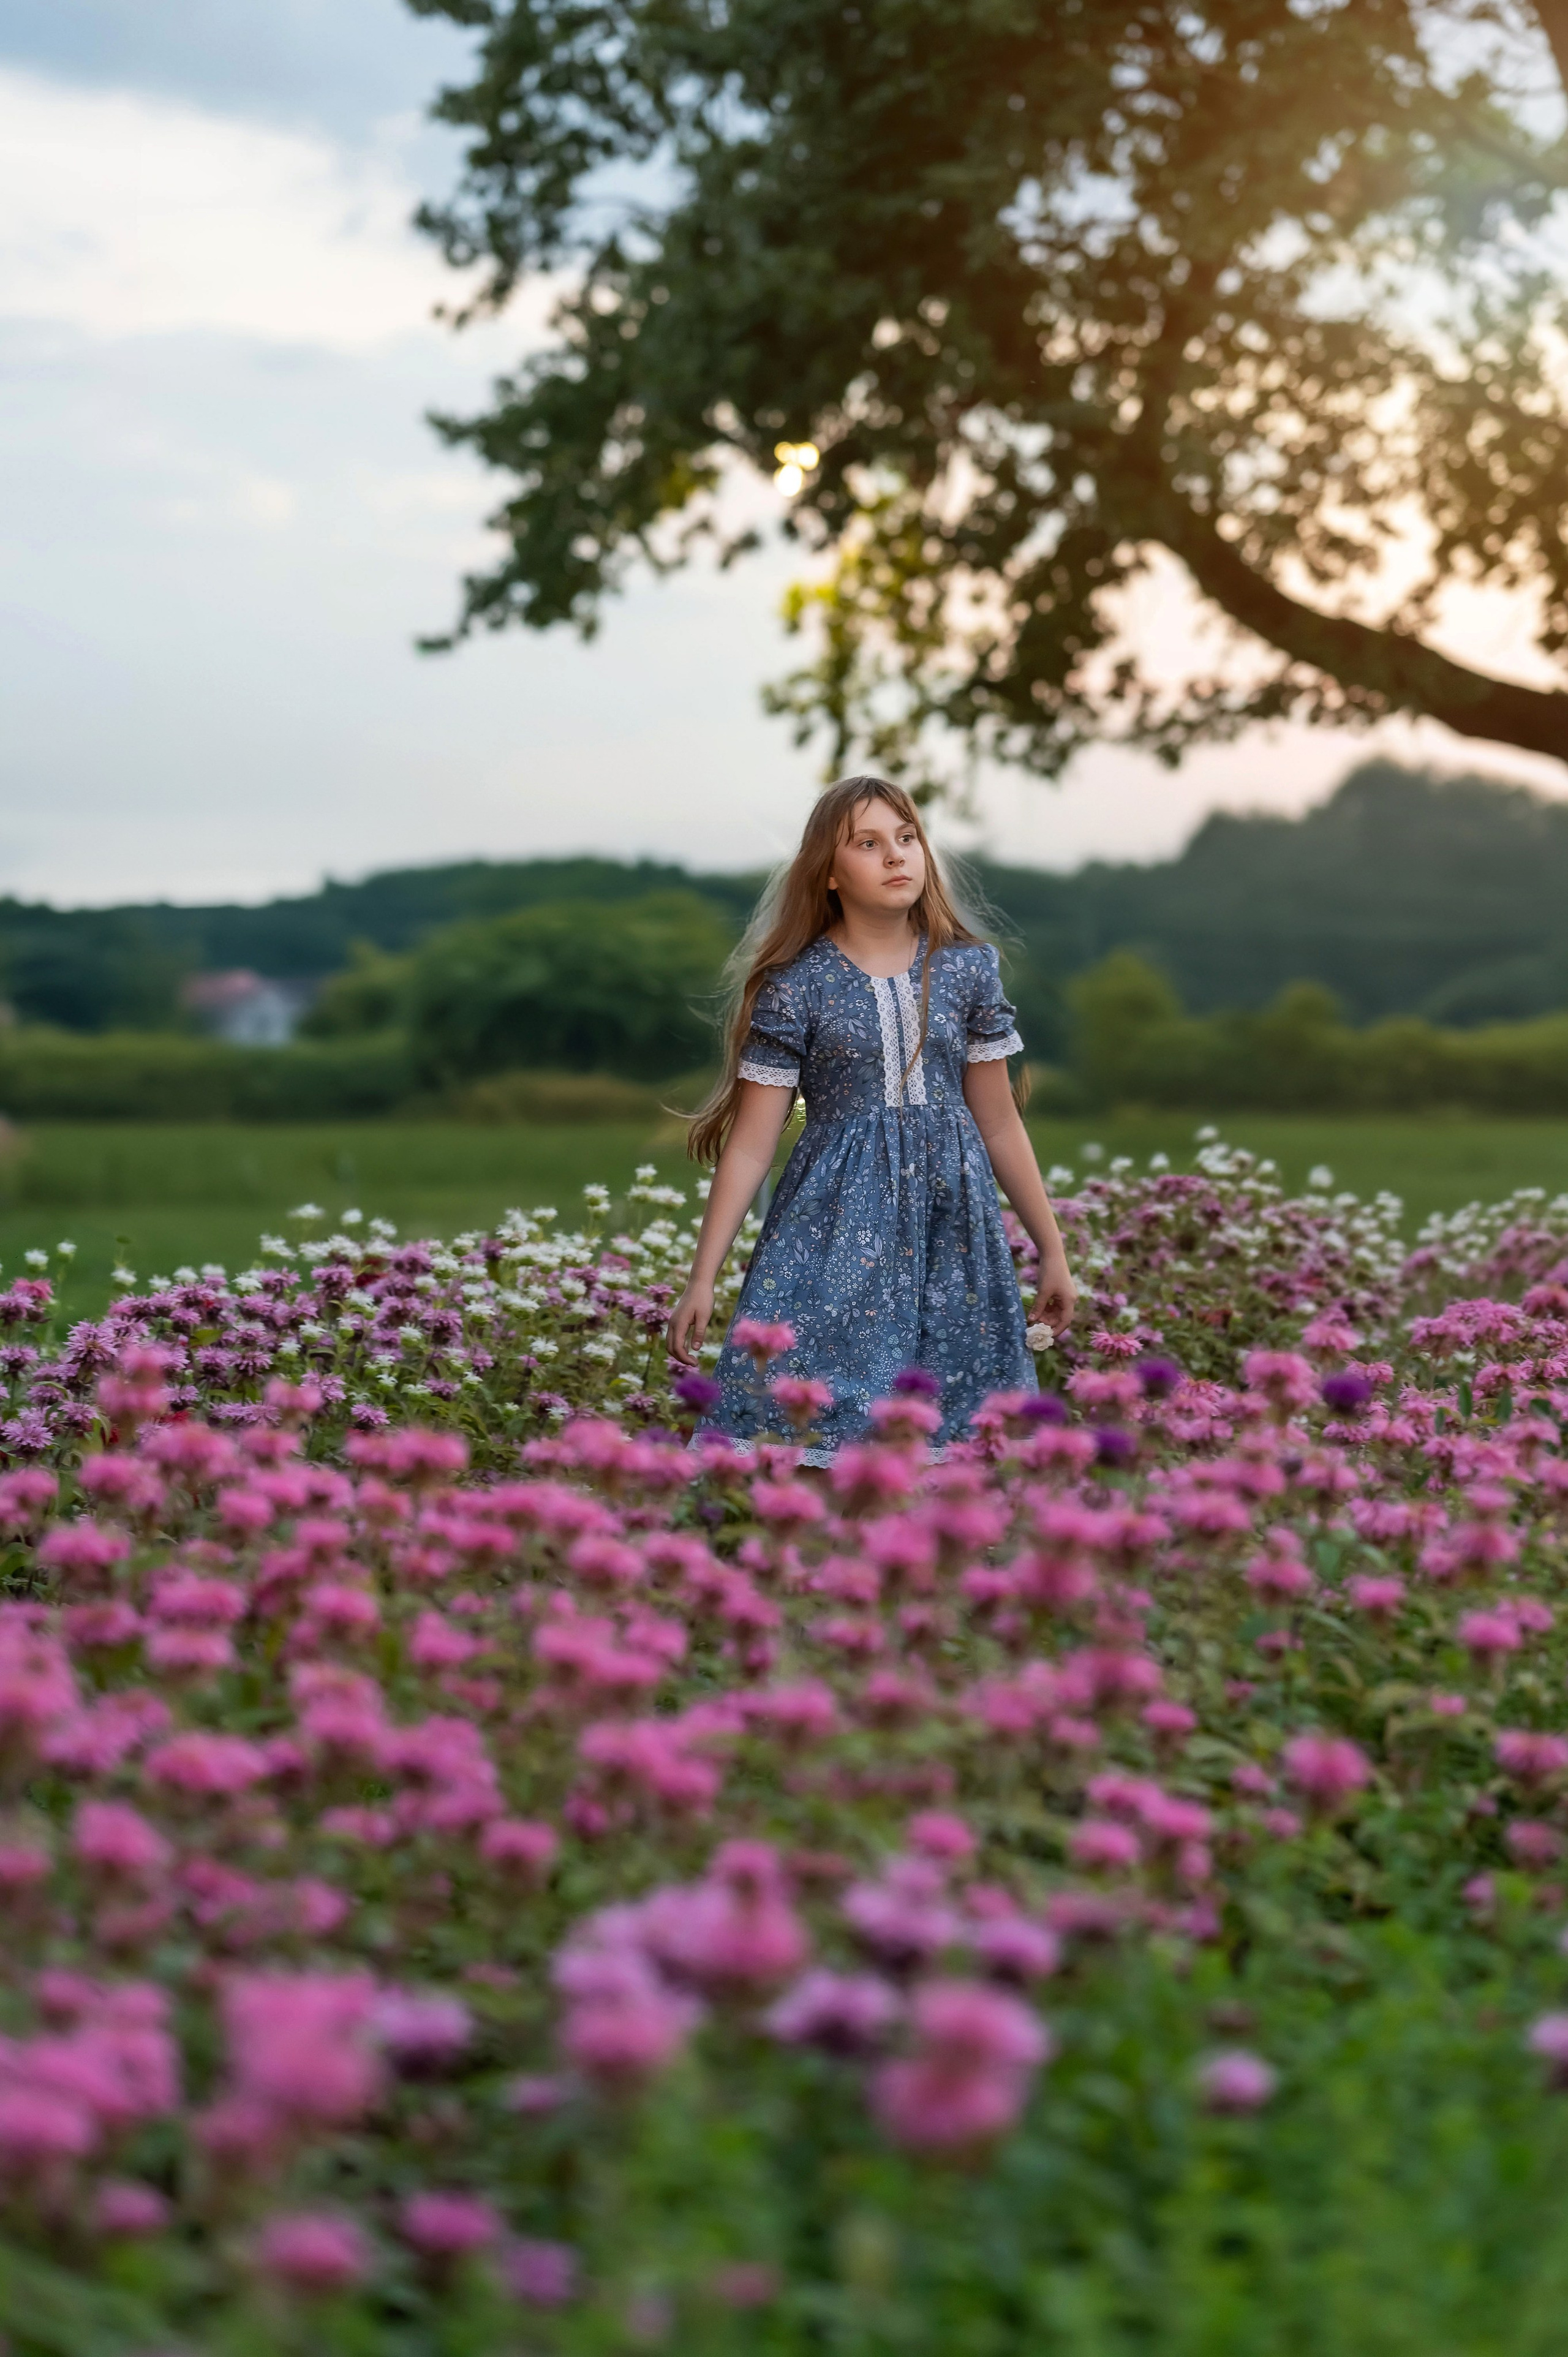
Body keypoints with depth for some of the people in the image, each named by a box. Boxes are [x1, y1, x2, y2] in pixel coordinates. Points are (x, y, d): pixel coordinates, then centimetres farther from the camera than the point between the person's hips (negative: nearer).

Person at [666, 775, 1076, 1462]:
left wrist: (1052, 1250, 14)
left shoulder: (967, 968, 5)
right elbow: (750, 1146, -3)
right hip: (836, 1224, -2)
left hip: (950, 1223, 3)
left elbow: (999, 1126, 12)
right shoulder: (796, 985, -3)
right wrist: (701, 1280, -7)